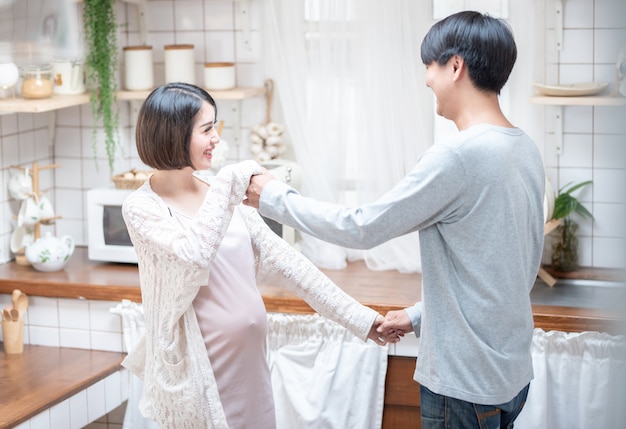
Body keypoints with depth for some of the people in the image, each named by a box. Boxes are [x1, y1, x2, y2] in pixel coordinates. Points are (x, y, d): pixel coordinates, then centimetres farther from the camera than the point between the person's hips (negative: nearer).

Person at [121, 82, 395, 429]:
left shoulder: (225, 192, 6)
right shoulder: (141, 207, -10)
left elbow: (282, 260, 5)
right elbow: (194, 256, -29)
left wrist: (359, 317, 3)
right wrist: (229, 181, -21)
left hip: (249, 360, 6)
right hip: (198, 371, -6)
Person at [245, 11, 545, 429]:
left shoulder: (459, 155, -22)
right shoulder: (527, 151, 4)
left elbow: (361, 228, -16)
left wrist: (276, 198, -3)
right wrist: (422, 315, 17)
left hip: (466, 385, -8)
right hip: (512, 373, 8)